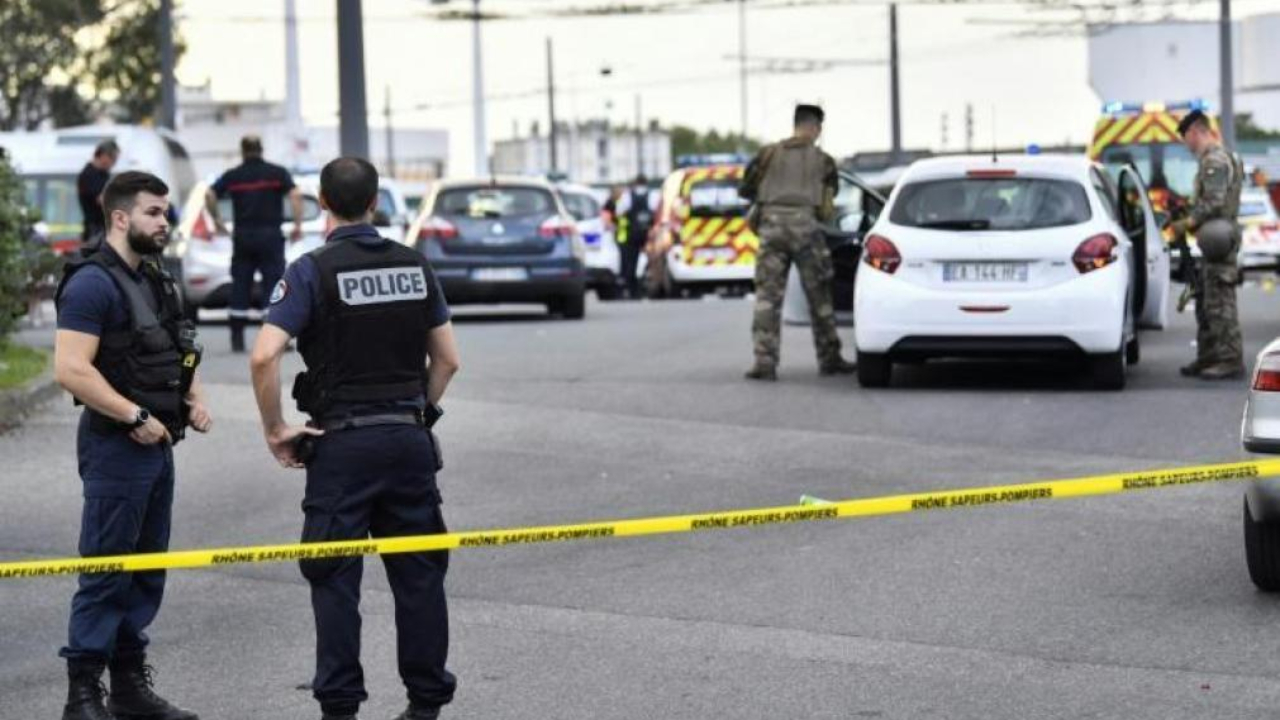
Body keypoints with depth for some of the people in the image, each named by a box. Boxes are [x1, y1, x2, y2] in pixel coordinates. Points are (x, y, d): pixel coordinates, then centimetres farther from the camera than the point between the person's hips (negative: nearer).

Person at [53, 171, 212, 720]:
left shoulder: (156, 282, 16)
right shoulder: (93, 283, -13)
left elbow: (176, 356, 28)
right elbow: (70, 369, -22)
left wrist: (194, 400, 9)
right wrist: (136, 417, -20)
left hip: (157, 446, 9)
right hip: (116, 448, -9)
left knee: (146, 571, 13)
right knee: (106, 573, -6)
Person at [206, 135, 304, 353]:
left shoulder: (232, 175, 6)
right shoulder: (277, 173, 2)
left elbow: (210, 195, -4)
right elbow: (295, 195, -11)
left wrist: (216, 219, 8)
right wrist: (298, 225, -7)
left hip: (242, 236, 2)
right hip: (270, 235, -2)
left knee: (240, 286, 7)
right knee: (275, 284, 0)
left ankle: (237, 338, 6)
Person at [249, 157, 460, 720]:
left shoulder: (313, 271, -8)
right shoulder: (414, 266, 6)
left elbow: (264, 356, -18)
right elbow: (447, 357, 9)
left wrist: (275, 430, -8)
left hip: (342, 442, -4)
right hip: (410, 439, 4)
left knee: (335, 579, 3)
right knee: (419, 573, 10)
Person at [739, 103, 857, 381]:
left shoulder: (769, 153, 6)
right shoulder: (822, 160, 6)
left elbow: (745, 189, 9)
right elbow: (831, 195, 15)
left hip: (772, 225, 0)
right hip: (805, 226, 0)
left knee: (767, 296, 1)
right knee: (819, 297, 11)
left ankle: (765, 361, -9)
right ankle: (830, 359, 17)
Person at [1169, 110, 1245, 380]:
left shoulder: (1215, 160, -13)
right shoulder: (1212, 159, 19)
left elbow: (1214, 203, -21)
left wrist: (1187, 224, -14)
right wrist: (1187, 221, 16)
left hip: (1218, 237, -11)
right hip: (1216, 241, 11)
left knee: (1220, 303, -10)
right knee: (1206, 305, 14)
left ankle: (1231, 361, -9)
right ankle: (1208, 358, 19)